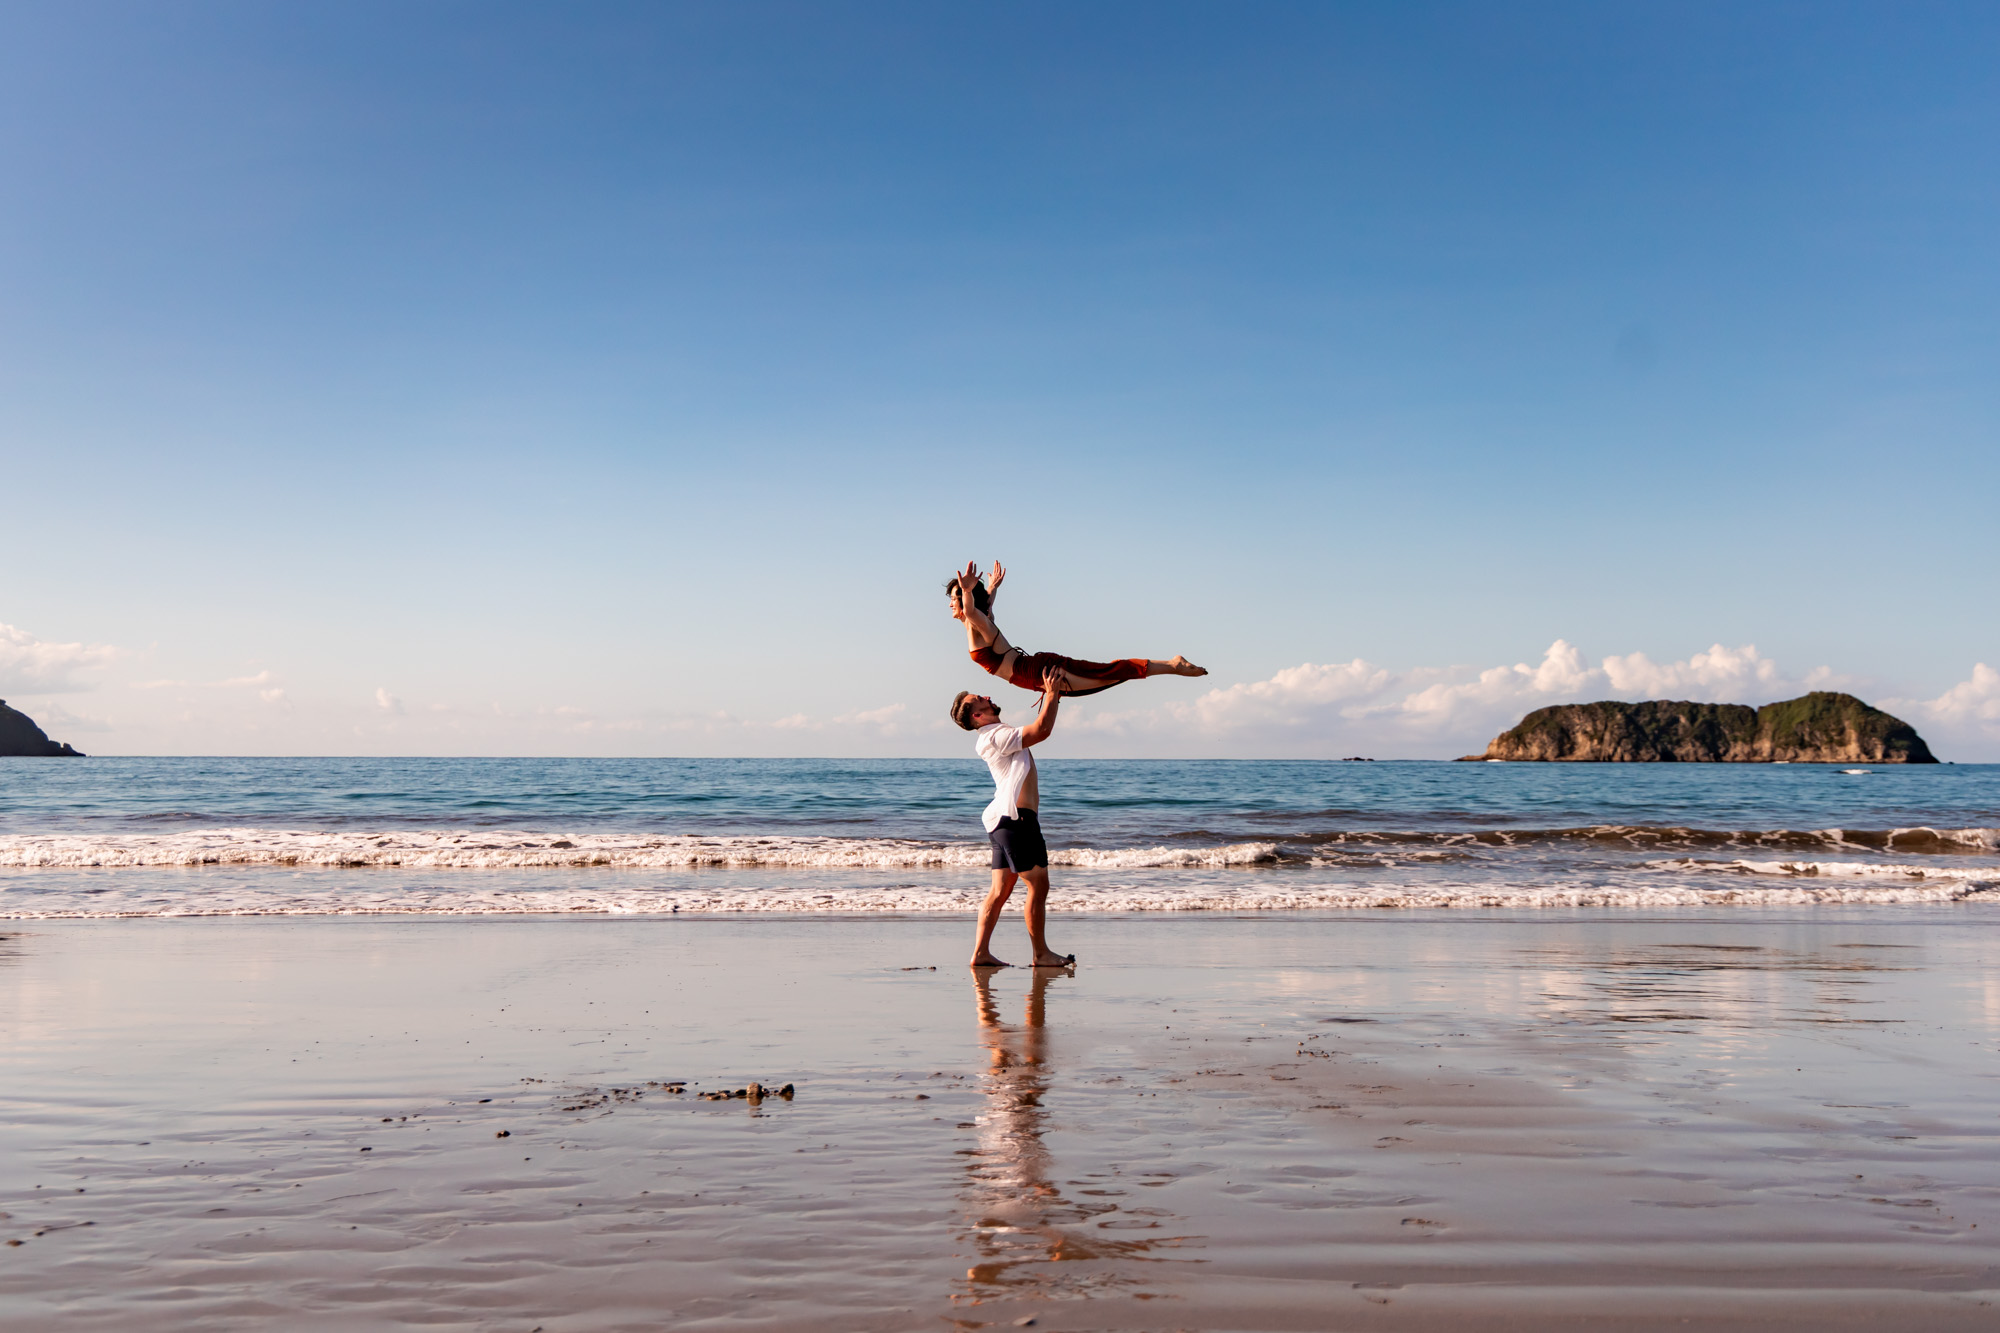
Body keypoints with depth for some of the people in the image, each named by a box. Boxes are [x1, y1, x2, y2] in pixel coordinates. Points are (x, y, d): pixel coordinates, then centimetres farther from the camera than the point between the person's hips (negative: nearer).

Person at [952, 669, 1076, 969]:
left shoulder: (998, 736, 20)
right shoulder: (996, 737, -12)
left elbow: (1037, 731, 31)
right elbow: (1042, 730, -21)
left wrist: (1050, 698, 21)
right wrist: (1051, 695, -10)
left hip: (1005, 820, 10)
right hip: (1016, 818, -10)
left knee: (1000, 890, 7)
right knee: (1038, 886, -4)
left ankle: (981, 953, 5)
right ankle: (1041, 954, 2)